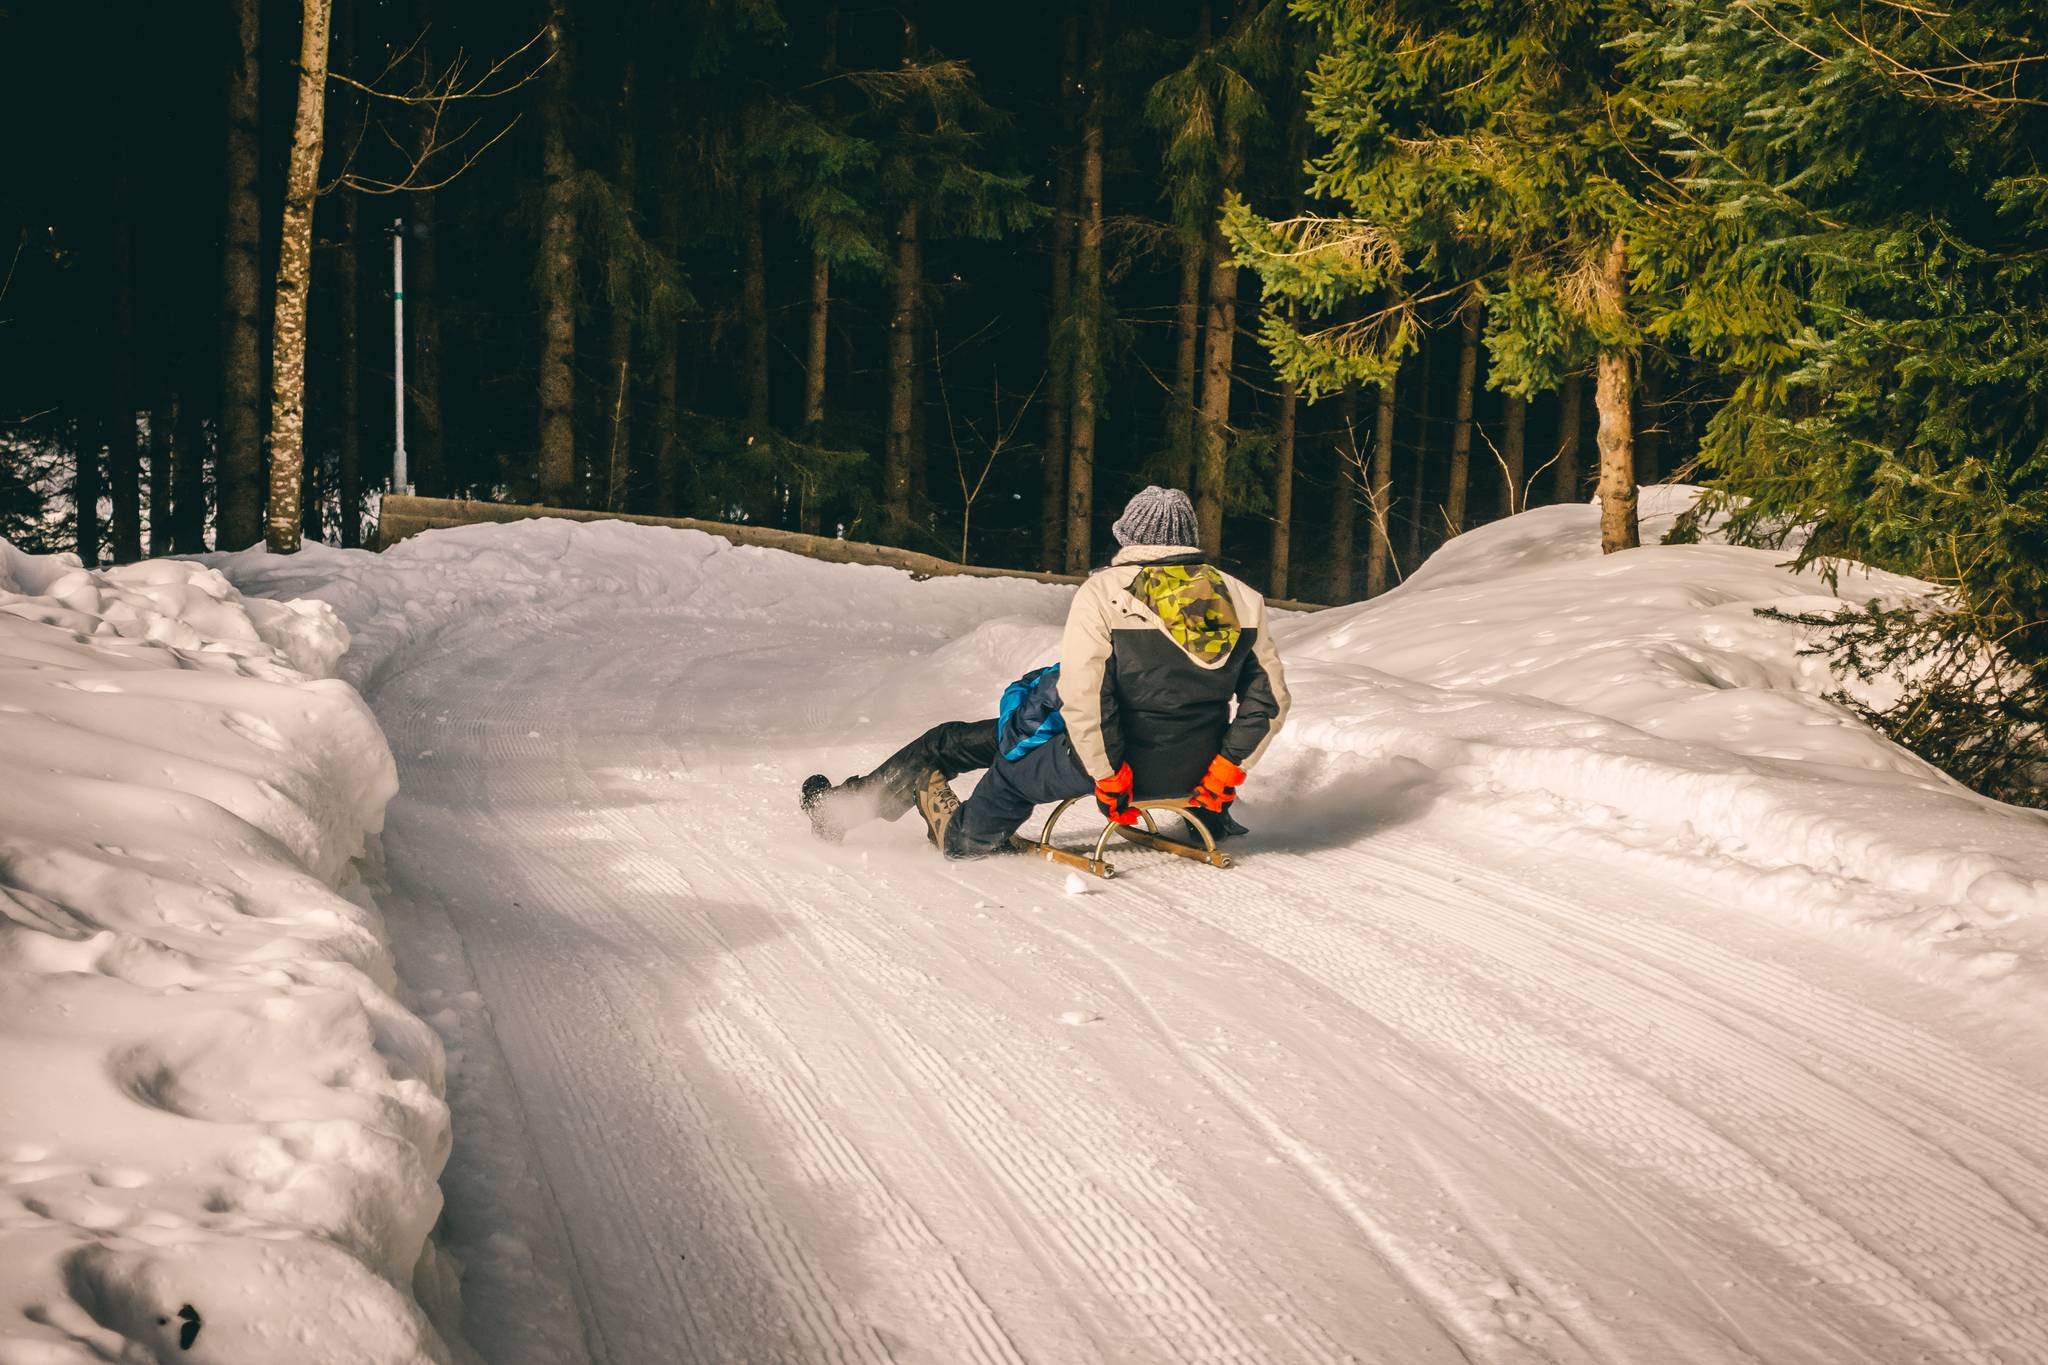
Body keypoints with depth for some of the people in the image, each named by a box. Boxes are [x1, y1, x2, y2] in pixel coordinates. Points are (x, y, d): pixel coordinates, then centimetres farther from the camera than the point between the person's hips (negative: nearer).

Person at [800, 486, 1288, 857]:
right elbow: (1270, 697, 2)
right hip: (1192, 771, 4)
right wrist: (1224, 773, 3)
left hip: (1124, 763, -4)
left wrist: (1108, 776, -11)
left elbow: (1083, 692, -17)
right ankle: (1208, 813, 47)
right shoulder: (1241, 598, 4)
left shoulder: (1103, 592, -8)